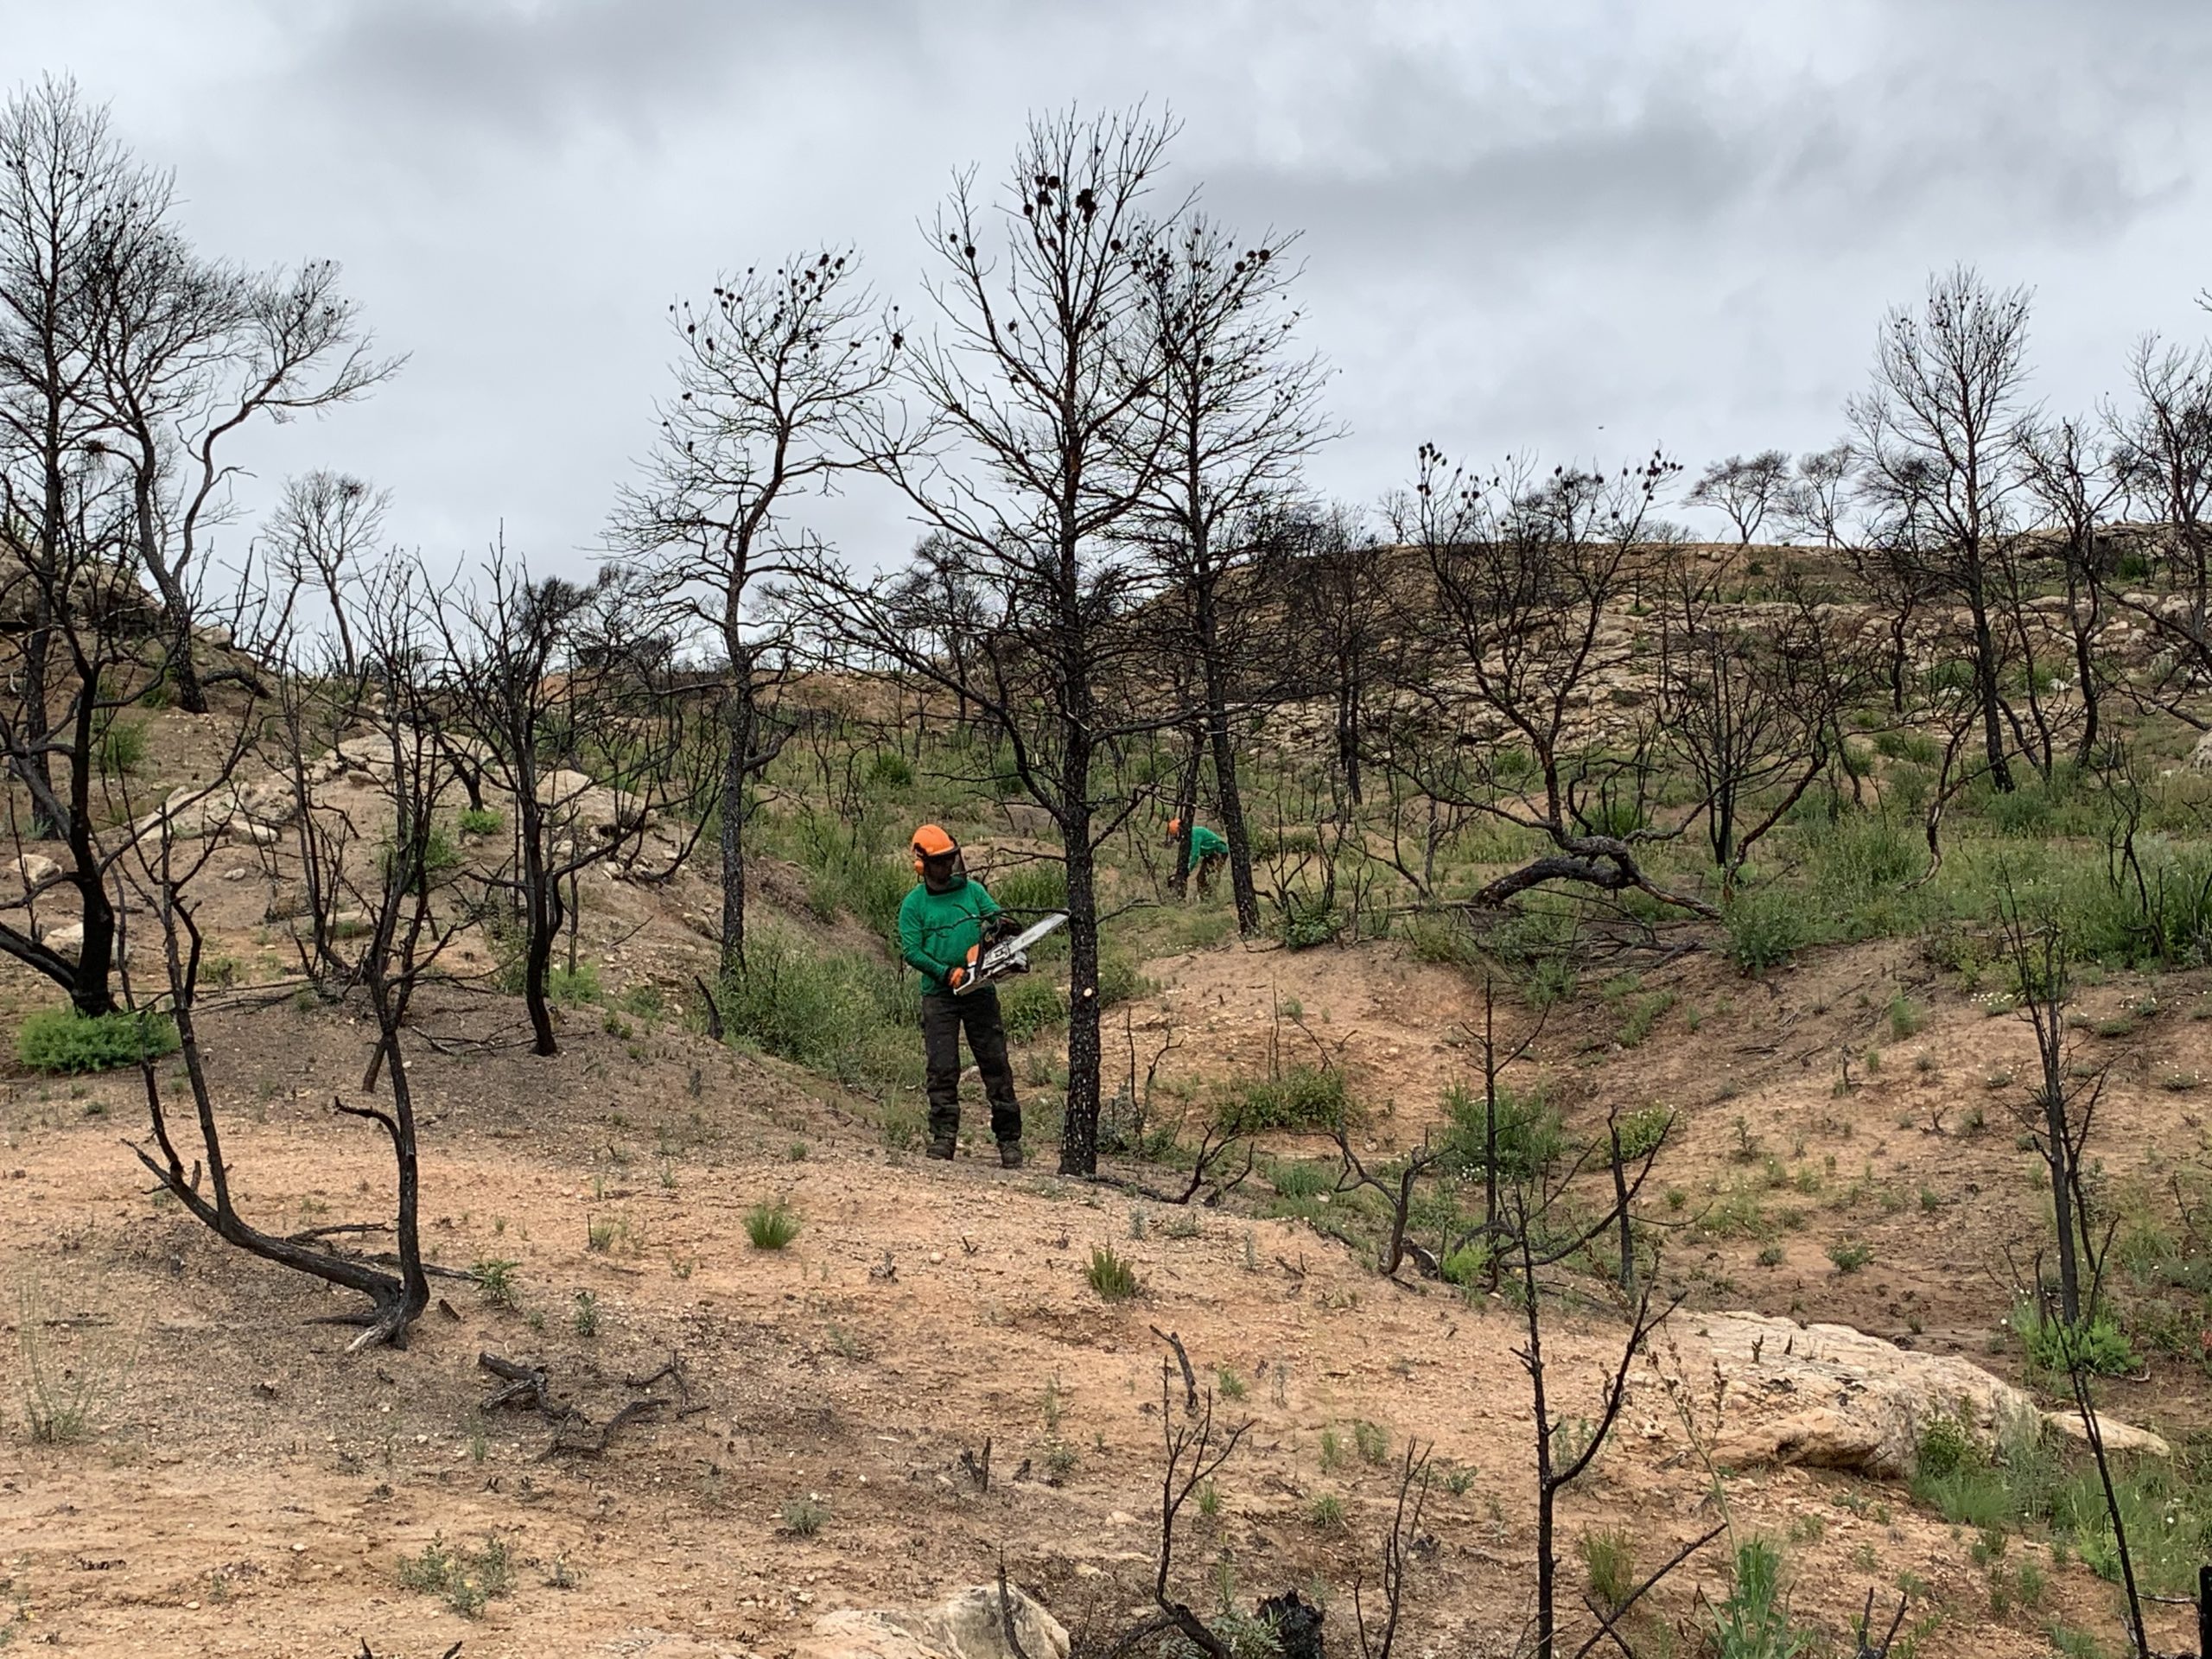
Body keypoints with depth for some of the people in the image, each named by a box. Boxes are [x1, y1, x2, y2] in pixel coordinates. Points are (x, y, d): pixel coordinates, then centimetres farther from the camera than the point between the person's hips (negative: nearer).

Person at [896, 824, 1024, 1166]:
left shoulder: (973, 891, 9)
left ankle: (1009, 1139, 5)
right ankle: (943, 1136, 3)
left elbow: (998, 918, 5)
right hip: (939, 996, -2)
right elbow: (911, 951, -6)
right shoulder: (913, 904, 1)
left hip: (979, 993, 2)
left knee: (996, 1065, 1)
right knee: (942, 1068, -2)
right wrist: (947, 973, -16)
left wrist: (998, 926, -20)